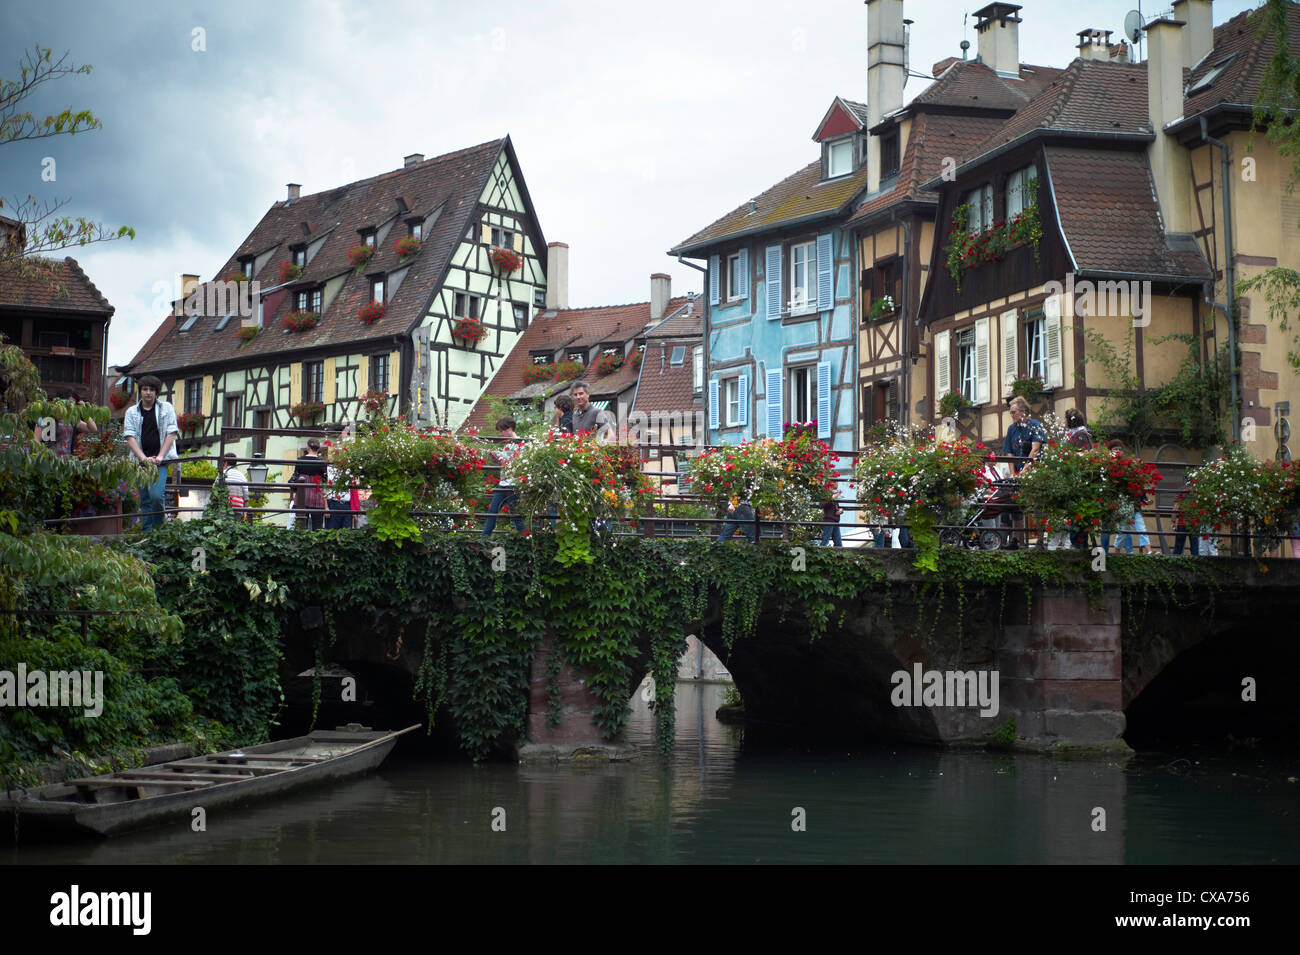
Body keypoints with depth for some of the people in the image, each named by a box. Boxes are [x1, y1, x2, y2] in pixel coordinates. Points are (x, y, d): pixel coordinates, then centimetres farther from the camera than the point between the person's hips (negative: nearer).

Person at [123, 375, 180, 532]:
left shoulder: (166, 408, 7)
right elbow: (130, 437, 1)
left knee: (156, 495, -18)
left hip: (161, 461, -2)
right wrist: (143, 458, -13)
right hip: (141, 461, 2)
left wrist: (160, 457, -11)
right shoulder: (132, 412, 10)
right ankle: (146, 534, 11)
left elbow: (171, 434, 1)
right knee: (145, 500, 4)